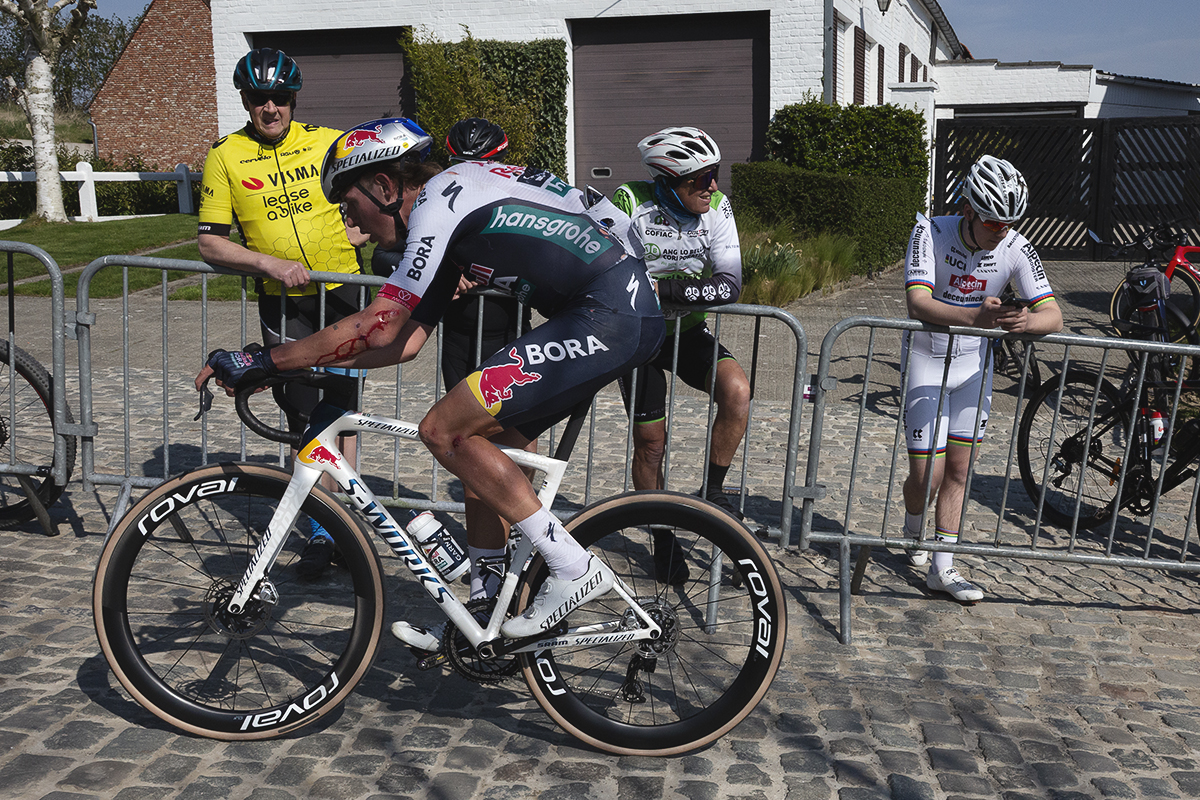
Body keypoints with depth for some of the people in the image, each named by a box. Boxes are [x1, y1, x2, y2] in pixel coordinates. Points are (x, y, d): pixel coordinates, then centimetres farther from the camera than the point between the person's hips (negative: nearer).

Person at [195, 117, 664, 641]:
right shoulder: (445, 220, 21)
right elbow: (407, 340, 20)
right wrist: (309, 362, 17)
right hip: (629, 310, 10)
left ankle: (574, 569, -5)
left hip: (610, 318, -10)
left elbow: (378, 327, -13)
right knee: (480, 438, 15)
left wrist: (262, 361, -7)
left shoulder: (440, 199, -8)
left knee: (444, 431, -9)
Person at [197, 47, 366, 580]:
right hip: (282, 302, 0)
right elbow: (210, 242, -4)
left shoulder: (329, 142, 0)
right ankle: (320, 532, 11)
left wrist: (355, 233, -6)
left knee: (341, 411, 6)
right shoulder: (225, 157, -2)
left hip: (343, 292, 0)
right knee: (303, 420, 1)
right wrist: (270, 262, -17)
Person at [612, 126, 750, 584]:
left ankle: (712, 493, -5)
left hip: (687, 330, 2)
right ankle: (662, 538, 23)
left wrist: (665, 288, -33)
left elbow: (730, 285, -25)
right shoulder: (631, 202, -20)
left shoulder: (716, 209, -16)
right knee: (650, 442, 2)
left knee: (736, 391, -25)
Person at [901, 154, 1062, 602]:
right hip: (926, 361, -3)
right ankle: (913, 535, 28)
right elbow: (917, 302, -34)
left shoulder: (1016, 248, -14)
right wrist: (975, 317, -50)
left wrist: (1026, 321, -41)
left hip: (974, 363, 3)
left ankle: (942, 568, 10)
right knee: (927, 475, -4)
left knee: (959, 468, 2)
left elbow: (1053, 315, -17)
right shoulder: (931, 233, -21)